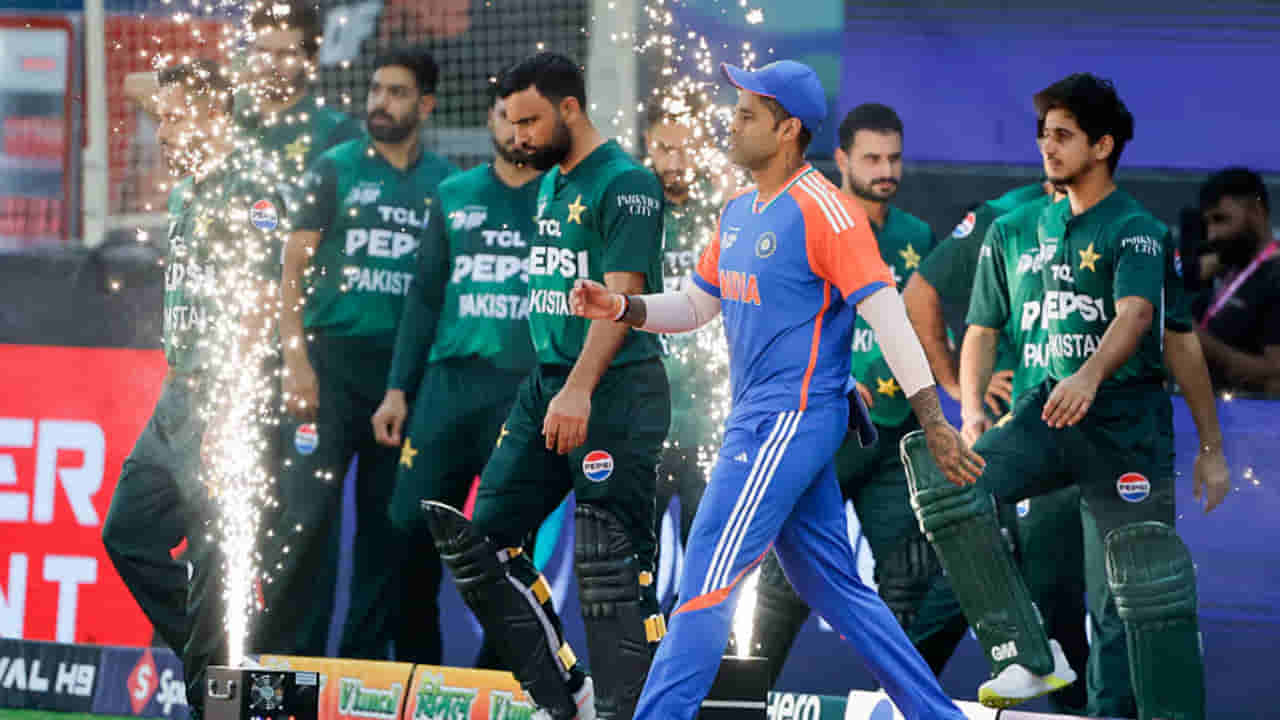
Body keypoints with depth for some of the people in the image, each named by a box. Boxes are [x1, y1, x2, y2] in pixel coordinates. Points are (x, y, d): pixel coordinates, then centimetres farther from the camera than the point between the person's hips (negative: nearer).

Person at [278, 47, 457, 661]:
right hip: (334, 356, -3)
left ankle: (365, 654, 13)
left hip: (407, 364, 3)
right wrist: (296, 360, -11)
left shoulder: (444, 182, 9)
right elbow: (294, 268, -1)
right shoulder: (336, 169, 2)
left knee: (387, 518, 6)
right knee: (311, 510, -8)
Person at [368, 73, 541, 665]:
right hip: (449, 380, 3)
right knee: (412, 527, -4)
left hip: (529, 392, -3)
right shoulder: (455, 196, 13)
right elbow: (425, 298, 14)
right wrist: (397, 389, 8)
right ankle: (418, 670, 7)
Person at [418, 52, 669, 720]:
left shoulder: (626, 184, -12)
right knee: (479, 539, 5)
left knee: (610, 565, -9)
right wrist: (552, 384, 21)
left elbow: (621, 296, -20)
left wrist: (579, 389, -30)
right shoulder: (549, 186, 17)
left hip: (616, 390, -10)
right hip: (548, 384, 10)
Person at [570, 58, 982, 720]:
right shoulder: (739, 213, 14)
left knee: (705, 587, -11)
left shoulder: (825, 212, -14)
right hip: (759, 421, 9)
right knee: (836, 591, 12)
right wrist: (621, 308, 4)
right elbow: (695, 305, 22)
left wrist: (934, 422, -22)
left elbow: (886, 314, -17)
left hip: (794, 419, -9)